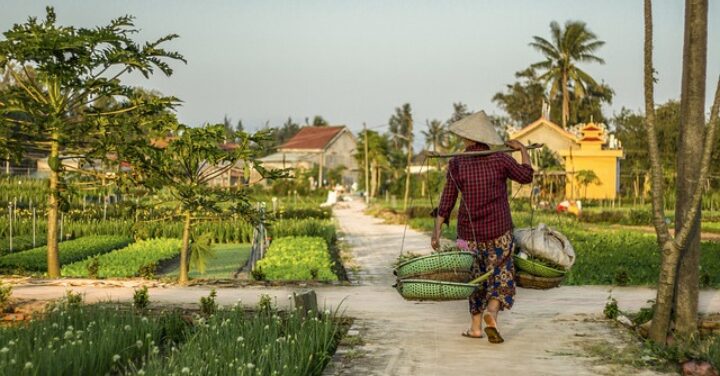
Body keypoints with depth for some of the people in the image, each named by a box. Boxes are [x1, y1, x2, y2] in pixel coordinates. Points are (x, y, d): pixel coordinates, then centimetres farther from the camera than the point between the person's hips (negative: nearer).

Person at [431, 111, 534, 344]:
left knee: (476, 277, 17)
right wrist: (522, 149, 21)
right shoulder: (500, 160, -8)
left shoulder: (457, 164, -7)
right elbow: (526, 176, 9)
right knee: (501, 276, 8)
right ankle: (491, 312, -18)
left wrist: (437, 232, -2)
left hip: (469, 233, 1)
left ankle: (476, 326, 18)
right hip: (499, 232, -1)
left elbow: (446, 202, -7)